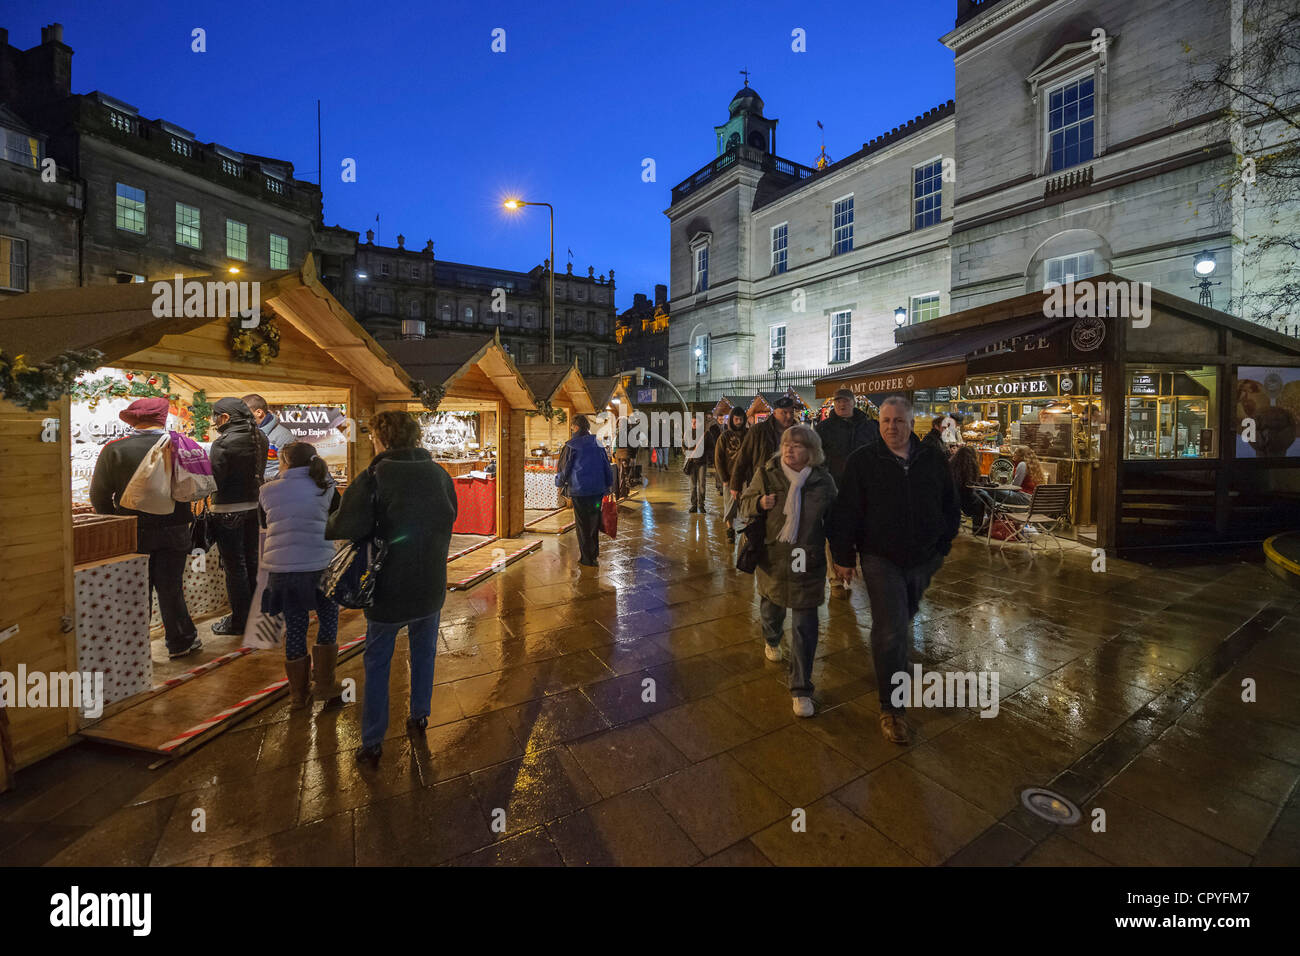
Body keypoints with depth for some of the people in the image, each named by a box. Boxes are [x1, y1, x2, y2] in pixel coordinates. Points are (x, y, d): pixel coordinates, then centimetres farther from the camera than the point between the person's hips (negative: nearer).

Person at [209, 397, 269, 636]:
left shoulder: (224, 443, -17)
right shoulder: (260, 438, 3)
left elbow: (215, 479, -16)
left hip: (229, 510, -6)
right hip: (255, 505, 7)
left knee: (234, 566, 3)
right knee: (252, 561, 16)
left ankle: (239, 621, 13)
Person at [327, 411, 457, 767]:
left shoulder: (373, 478, -19)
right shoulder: (440, 474, -4)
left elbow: (343, 530, -25)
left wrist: (328, 525, -4)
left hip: (388, 590, -3)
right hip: (431, 587, 4)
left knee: (376, 664, 16)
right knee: (424, 655, 23)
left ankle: (372, 743, 25)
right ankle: (419, 717, 39)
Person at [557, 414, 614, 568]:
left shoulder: (572, 445, -7)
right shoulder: (597, 443, 6)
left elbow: (565, 468, -2)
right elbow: (607, 466, 9)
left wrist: (559, 481, 16)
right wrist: (607, 486, 18)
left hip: (580, 491, -4)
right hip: (597, 490, 4)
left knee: (583, 525, 4)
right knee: (594, 522, 15)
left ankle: (587, 558, 9)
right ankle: (594, 553, 25)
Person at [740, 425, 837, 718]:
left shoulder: (823, 481, -5)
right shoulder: (766, 473, -6)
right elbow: (745, 501, 5)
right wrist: (759, 503, -18)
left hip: (807, 562, -1)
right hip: (772, 558, 1)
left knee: (805, 627, 0)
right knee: (771, 606, 22)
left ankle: (801, 689, 14)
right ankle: (771, 640, 57)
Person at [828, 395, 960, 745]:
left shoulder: (933, 459, 0)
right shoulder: (863, 461, -11)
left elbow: (951, 507, 11)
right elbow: (845, 512, -8)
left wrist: (942, 546, 7)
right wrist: (843, 557, -8)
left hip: (922, 559, 4)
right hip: (881, 560, -4)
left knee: (904, 618, 24)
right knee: (891, 632, -7)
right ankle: (892, 708, 6)